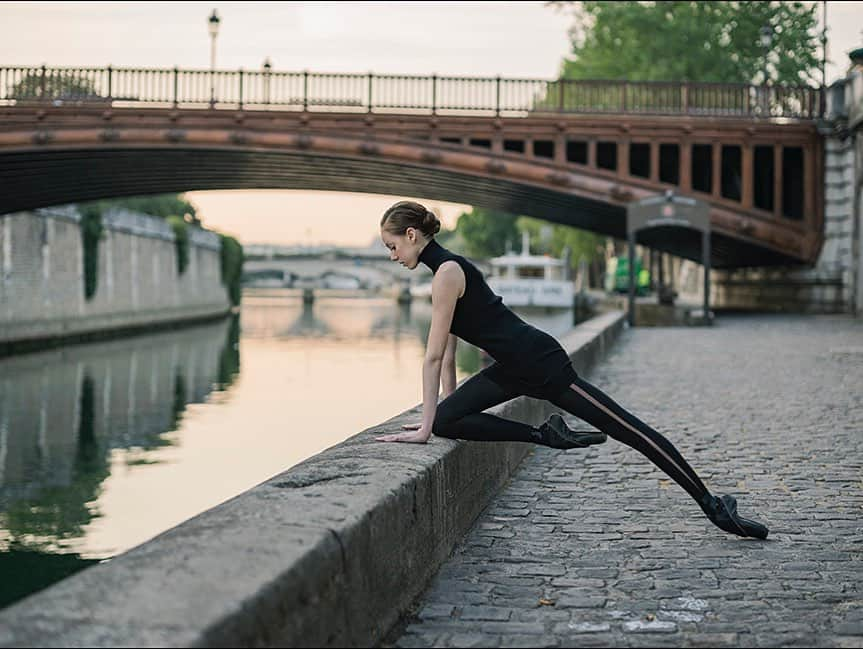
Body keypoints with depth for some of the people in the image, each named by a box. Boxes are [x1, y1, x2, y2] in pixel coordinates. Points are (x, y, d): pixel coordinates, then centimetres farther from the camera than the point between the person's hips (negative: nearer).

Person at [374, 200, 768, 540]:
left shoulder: (447, 272, -17)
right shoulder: (442, 269, 13)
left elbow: (434, 356, -18)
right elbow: (446, 355, 19)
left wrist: (425, 429, -16)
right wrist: (436, 418, 21)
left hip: (541, 362, -9)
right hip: (514, 368, 9)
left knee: (629, 430, -3)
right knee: (445, 422, -5)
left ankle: (712, 506, 5)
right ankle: (546, 435, 2)